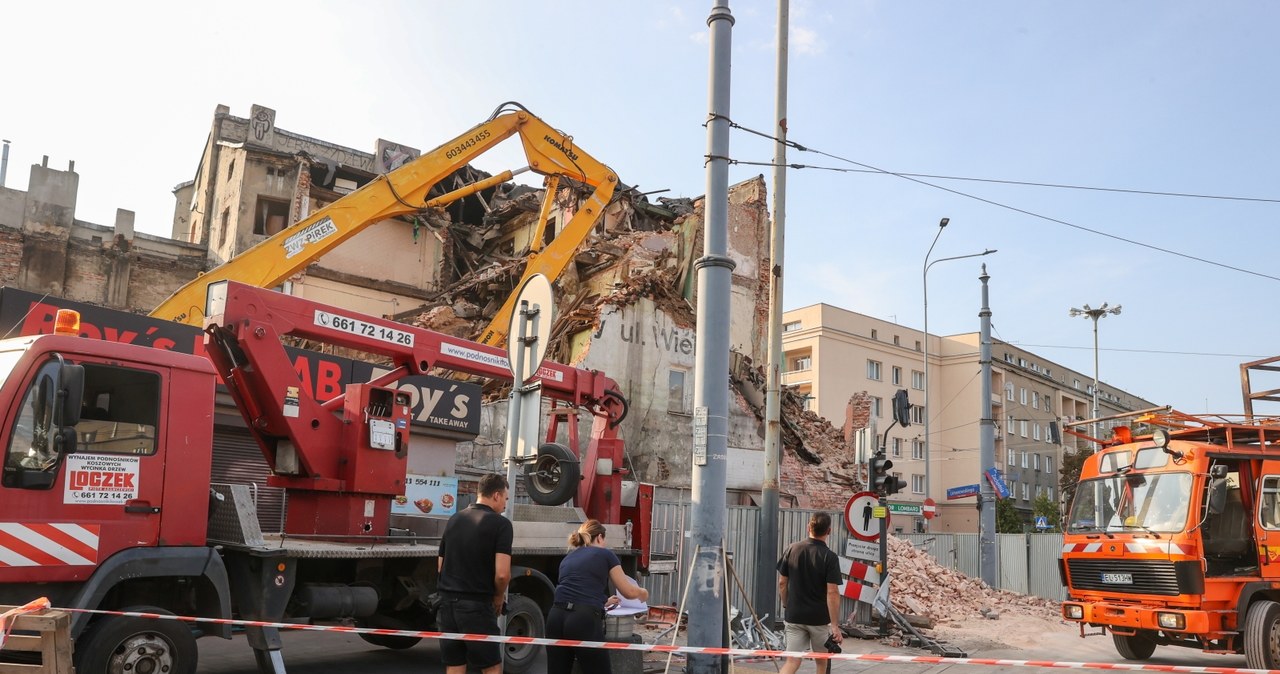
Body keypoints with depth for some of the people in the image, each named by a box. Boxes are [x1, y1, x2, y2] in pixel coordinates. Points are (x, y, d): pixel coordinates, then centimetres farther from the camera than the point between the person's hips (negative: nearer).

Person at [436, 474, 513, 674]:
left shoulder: (454, 519, 11)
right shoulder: (500, 523, -9)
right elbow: (502, 573, -17)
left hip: (448, 602, 6)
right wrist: (499, 597, 1)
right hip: (476, 605, -6)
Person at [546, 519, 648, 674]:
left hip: (556, 617, 5)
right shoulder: (605, 554, 12)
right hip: (584, 621, -5)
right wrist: (642, 592, 38)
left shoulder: (568, 558, 26)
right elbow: (628, 592, 16)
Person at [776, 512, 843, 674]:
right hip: (820, 618, -2)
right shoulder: (830, 557, -13)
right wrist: (835, 625, -15)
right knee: (821, 661, 21)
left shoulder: (792, 549, -1)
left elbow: (782, 583, 4)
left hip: (793, 616, 2)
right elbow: (832, 593, -17)